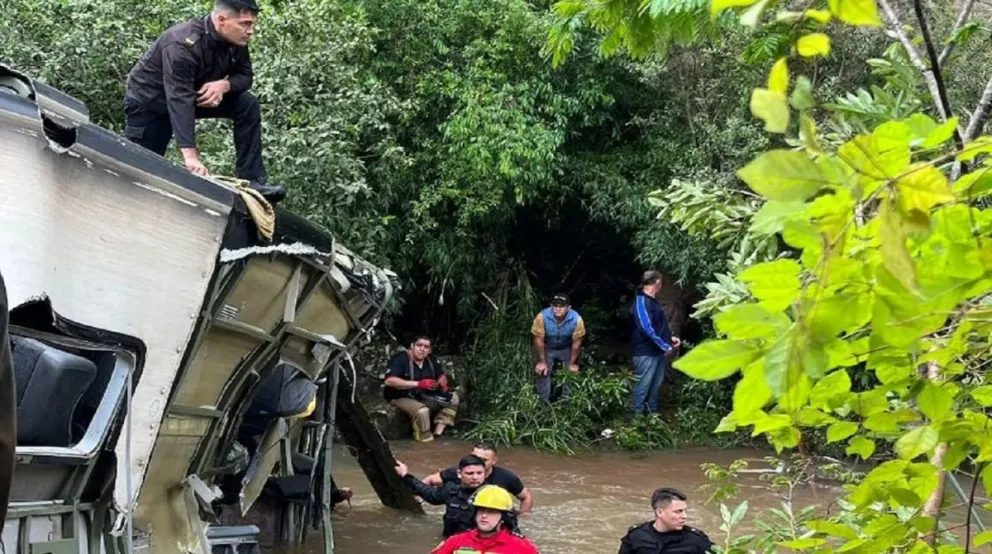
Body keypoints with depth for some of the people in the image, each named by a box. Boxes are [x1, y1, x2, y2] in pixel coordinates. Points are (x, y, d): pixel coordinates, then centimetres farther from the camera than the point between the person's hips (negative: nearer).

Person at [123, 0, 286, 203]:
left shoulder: (236, 42, -16)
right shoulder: (183, 45, -37)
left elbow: (245, 76, -4)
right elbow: (179, 101, -44)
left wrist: (224, 85, -31)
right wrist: (191, 157, -53)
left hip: (199, 95, 6)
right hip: (148, 102, -6)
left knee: (248, 105, -14)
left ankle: (250, 181, -17)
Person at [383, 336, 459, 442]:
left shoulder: (429, 360, 4)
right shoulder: (400, 359, -19)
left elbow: (441, 375, 18)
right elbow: (389, 381, -33)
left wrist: (443, 383, -9)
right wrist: (418, 384, -36)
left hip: (423, 396, 8)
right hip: (401, 397, -8)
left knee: (453, 398, 1)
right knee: (422, 411, -37)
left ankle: (437, 434, -8)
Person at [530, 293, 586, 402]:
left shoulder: (576, 319, -32)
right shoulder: (542, 317, -34)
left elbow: (576, 342, -18)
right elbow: (539, 340, -20)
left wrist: (572, 363, -9)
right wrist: (542, 362, -13)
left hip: (567, 349, 1)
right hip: (547, 348, -1)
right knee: (543, 373, -9)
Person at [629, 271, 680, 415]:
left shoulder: (653, 301, 15)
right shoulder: (642, 302, -16)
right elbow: (647, 328, -24)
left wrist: (670, 338, 10)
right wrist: (665, 345, -19)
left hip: (657, 351, 10)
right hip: (646, 352, -10)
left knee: (656, 384, 14)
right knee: (643, 384, -6)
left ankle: (652, 413, 22)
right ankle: (636, 415, -1)